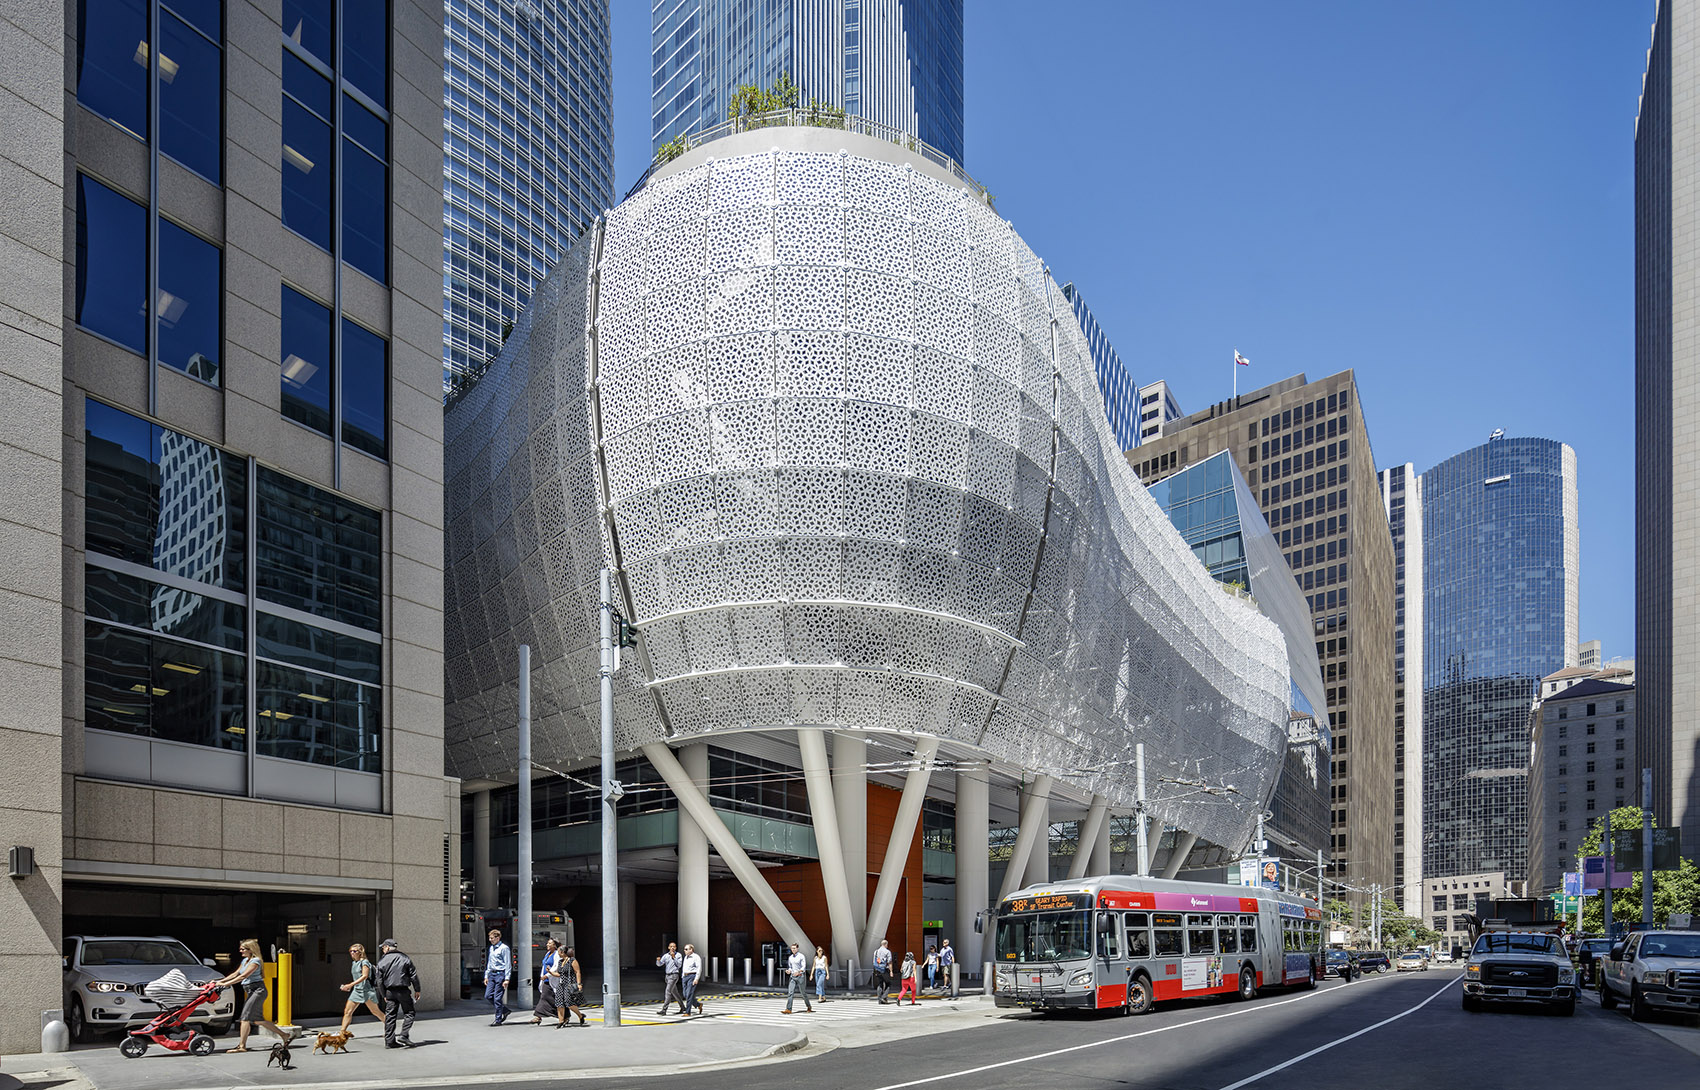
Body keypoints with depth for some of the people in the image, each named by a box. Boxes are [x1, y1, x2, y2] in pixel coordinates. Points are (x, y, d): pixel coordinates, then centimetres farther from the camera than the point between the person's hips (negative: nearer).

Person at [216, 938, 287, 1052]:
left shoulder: (255, 961, -13)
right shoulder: (245, 960, 16)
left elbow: (243, 976, -21)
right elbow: (235, 974, 20)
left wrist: (226, 984, -23)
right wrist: (220, 981, 10)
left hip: (258, 990, -10)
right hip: (251, 991, 10)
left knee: (246, 1016, -14)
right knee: (257, 1019, 10)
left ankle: (242, 1046, -14)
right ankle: (283, 1035, 17)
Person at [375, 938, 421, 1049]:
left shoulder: (381, 961, 3)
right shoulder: (405, 958, 0)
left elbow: (380, 980, 5)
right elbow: (414, 975, -1)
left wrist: (384, 995, 15)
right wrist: (417, 990, 7)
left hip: (389, 991, 2)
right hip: (403, 990, -2)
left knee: (390, 1016, 7)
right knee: (409, 1013, 5)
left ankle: (389, 1041, 6)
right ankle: (403, 1035, -10)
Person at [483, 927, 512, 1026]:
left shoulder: (504, 948, -9)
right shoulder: (491, 948, 15)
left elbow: (508, 964, -11)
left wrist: (507, 979, -16)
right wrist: (486, 976, 18)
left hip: (500, 974, -8)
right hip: (492, 974, 8)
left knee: (497, 998, -6)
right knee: (488, 996, 3)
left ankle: (498, 1020, 3)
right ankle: (504, 1010, 20)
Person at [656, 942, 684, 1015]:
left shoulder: (678, 955, -4)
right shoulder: (665, 955, 8)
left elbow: (679, 965, -13)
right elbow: (659, 964, 3)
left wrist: (674, 957, -20)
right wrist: (658, 960, -20)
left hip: (674, 975, -6)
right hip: (667, 975, 6)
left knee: (668, 992, -15)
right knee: (674, 992, 14)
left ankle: (664, 1009, -18)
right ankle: (682, 1008, 26)